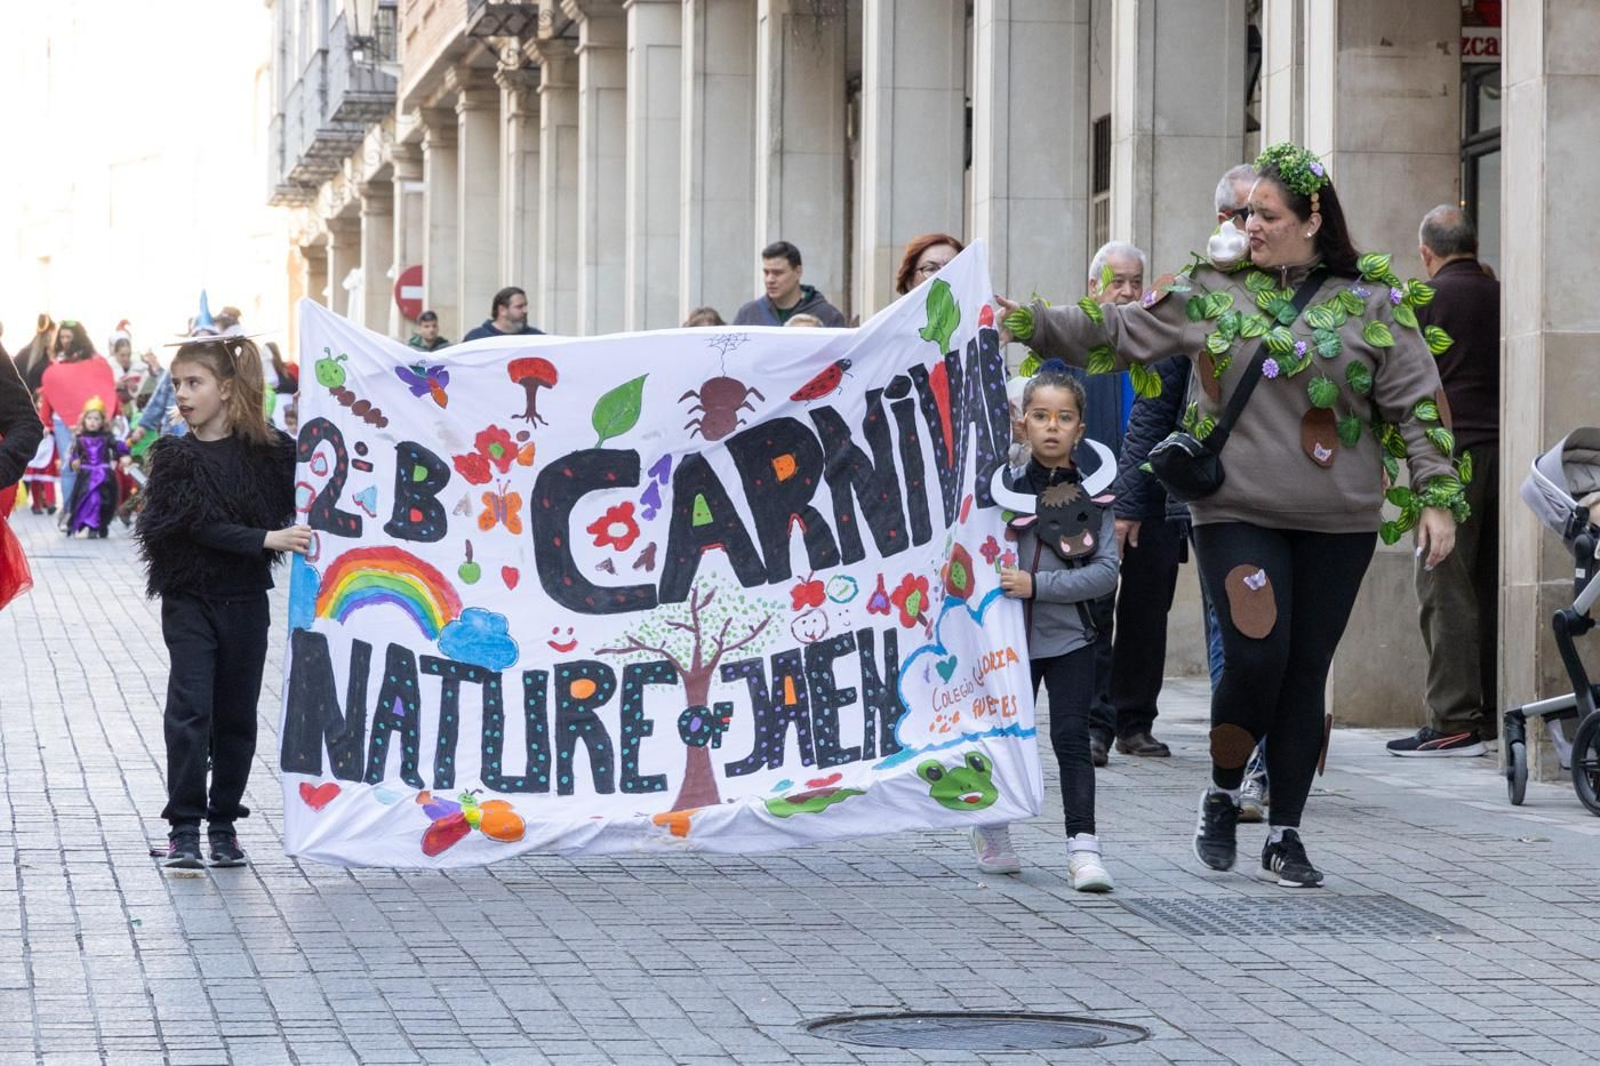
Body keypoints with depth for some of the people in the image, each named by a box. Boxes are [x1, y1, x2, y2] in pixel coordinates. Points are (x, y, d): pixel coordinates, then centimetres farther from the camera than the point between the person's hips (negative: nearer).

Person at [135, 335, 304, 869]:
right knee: (190, 709, -9)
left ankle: (223, 823, 18)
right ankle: (184, 827, -6)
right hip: (188, 600, -2)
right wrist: (268, 539, -22)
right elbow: (201, 524, -15)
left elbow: (290, 510, 6)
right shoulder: (175, 457, -5)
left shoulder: (267, 452, 0)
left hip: (246, 600, 2)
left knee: (236, 715, 8)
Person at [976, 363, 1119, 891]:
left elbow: (1106, 571, -9)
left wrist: (1037, 584, -18)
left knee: (1071, 737, -10)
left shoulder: (1091, 491, -2)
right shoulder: (1005, 484, 0)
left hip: (1069, 636, -1)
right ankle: (992, 831, 32)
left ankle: (1083, 848, -10)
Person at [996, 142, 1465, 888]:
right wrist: (1030, 324, -3)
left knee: (1306, 673, 5)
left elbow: (1416, 405, 1)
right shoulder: (1215, 289, 3)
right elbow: (1117, 334, 5)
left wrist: (1436, 499, -5)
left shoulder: (1373, 302, 1)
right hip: (1236, 512, 0)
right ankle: (1222, 795, 12)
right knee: (1255, 655, -14)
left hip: (1337, 523, 1)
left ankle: (1285, 834, 18)